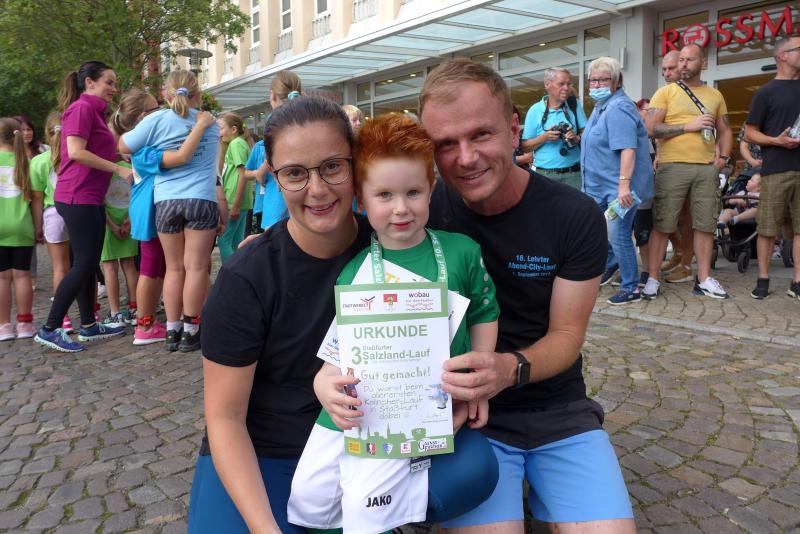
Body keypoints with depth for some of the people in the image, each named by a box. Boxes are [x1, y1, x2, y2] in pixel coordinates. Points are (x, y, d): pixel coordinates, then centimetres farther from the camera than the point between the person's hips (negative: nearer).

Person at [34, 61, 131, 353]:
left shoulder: (93, 110, 19)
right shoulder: (82, 108, -10)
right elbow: (76, 152, -20)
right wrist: (119, 169, -17)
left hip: (90, 198, 10)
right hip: (78, 197, -10)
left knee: (89, 263, 12)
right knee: (84, 264, -8)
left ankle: (88, 325, 20)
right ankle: (50, 328, -2)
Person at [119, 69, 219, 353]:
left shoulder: (157, 119, 1)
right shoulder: (210, 123, 8)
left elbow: (124, 146, 7)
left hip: (166, 201, 1)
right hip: (202, 200, -1)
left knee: (174, 268, 9)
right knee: (196, 267, 0)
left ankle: (172, 331, 14)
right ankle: (190, 332, 3)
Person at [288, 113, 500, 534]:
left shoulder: (461, 251, -5)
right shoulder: (353, 272, -2)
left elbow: (484, 315, 6)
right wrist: (325, 384, -16)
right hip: (351, 412, 3)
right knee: (308, 494, 8)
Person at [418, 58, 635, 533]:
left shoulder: (576, 216, -9)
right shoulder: (425, 210, -9)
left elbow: (567, 335, -7)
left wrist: (511, 368, -29)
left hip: (559, 410, 1)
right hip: (466, 412, -1)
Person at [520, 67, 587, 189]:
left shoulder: (575, 105, 8)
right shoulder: (535, 110, 2)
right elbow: (525, 146, 3)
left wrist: (577, 138, -14)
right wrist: (544, 137, -14)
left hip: (573, 173, 1)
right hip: (545, 174, -1)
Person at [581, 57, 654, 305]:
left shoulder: (618, 108, -18)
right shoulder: (602, 106, 15)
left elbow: (628, 148, -27)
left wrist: (624, 183, -33)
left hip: (619, 187, -10)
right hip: (603, 184, 10)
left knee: (617, 234, -6)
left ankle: (631, 289, 6)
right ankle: (611, 264, 41)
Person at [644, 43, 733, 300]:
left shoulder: (715, 96, 16)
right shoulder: (665, 92, 3)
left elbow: (725, 131, 20)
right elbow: (651, 128, -7)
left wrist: (724, 157, 4)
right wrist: (688, 126, -12)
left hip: (707, 168, 4)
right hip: (673, 167, -4)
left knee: (705, 225, 5)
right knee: (662, 225, -4)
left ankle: (704, 279, 14)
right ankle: (653, 278, 3)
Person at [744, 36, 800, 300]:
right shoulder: (766, 92, 4)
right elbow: (749, 133, 1)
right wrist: (777, 141, -14)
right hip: (776, 169, -4)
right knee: (768, 228, -1)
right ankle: (763, 279, 8)